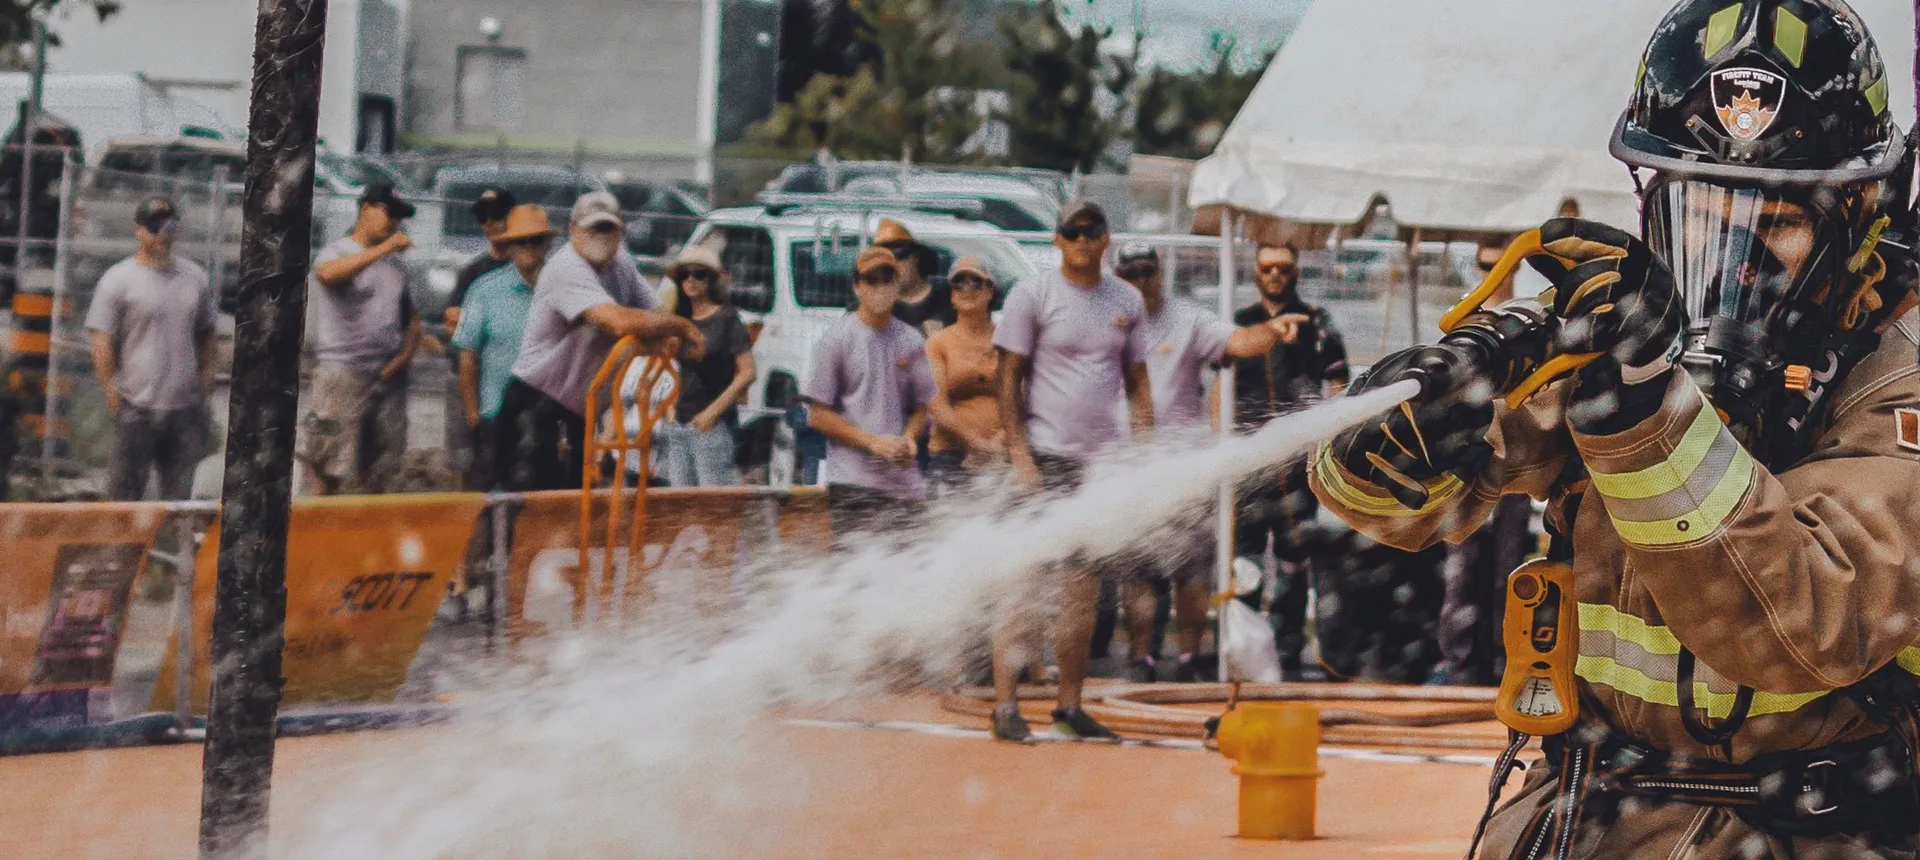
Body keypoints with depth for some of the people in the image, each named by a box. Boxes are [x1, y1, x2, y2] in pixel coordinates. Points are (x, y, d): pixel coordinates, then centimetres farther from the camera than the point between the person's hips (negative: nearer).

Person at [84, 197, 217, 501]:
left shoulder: (195, 278, 12)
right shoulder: (118, 279, -3)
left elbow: (205, 335, 20)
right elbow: (102, 343, -6)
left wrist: (205, 379, 11)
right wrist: (112, 396, -10)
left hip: (186, 407, 5)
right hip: (137, 408, -5)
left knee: (180, 492, 7)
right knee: (126, 489, -3)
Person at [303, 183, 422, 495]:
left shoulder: (395, 266, 19)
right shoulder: (337, 251, -2)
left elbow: (412, 320, 24)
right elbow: (329, 273, -28)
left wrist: (404, 355, 3)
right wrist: (384, 248, -35)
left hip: (387, 376, 6)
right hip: (342, 373, -6)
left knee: (377, 475, 7)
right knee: (329, 470, -10)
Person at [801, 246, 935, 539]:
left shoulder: (912, 341, 13)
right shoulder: (837, 341, -1)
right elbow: (818, 415, -2)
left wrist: (909, 438, -3)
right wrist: (873, 442, -11)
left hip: (903, 482, 5)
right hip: (853, 482, -5)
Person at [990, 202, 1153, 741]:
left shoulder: (1127, 301, 11)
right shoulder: (1033, 295, -2)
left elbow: (1137, 382, 16)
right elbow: (1009, 379, -3)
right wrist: (1018, 454, -11)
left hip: (1104, 460, 4)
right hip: (1045, 455, -4)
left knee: (1084, 590, 7)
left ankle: (1069, 707, 14)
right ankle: (1004, 705, -3)